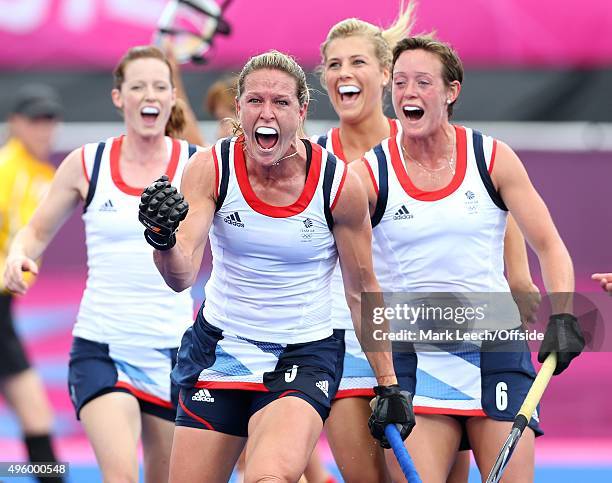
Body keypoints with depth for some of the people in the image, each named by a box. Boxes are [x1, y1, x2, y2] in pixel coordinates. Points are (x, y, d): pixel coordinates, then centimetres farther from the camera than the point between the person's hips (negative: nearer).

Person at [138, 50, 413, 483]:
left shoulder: (339, 183, -12)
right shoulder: (211, 168, -10)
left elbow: (362, 290, 0)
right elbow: (182, 275, -20)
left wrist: (389, 386, 2)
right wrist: (164, 241, -43)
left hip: (305, 356, -3)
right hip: (219, 346, 3)